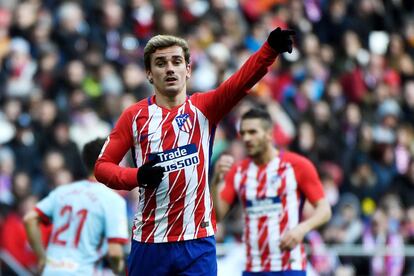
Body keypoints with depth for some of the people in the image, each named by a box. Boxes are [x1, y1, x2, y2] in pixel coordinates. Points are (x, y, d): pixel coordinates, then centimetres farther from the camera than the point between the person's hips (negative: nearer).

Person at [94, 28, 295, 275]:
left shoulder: (204, 108, 3)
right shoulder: (135, 116, 4)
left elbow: (243, 81, -14)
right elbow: (103, 166, 3)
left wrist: (271, 48, -32)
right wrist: (137, 176, -17)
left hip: (198, 243, -1)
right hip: (149, 243, 1)